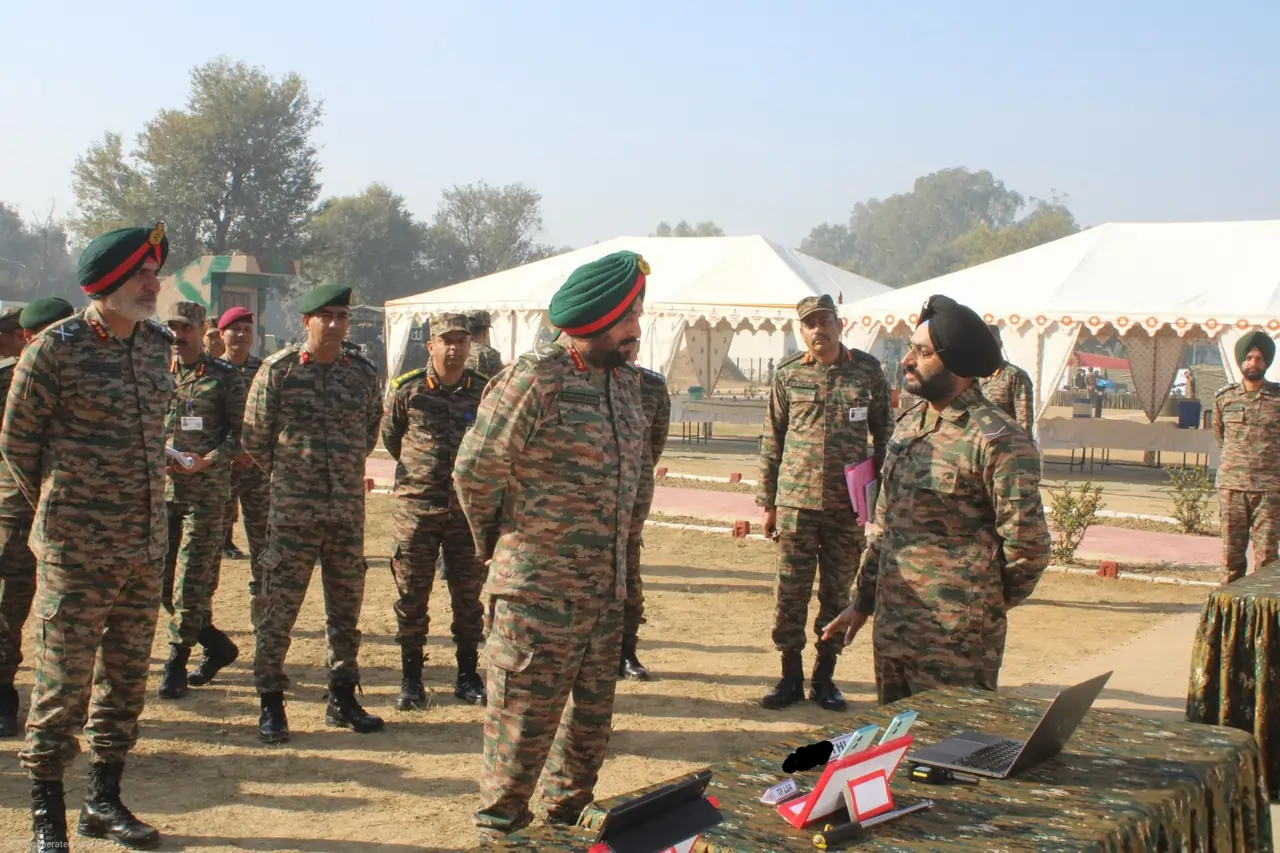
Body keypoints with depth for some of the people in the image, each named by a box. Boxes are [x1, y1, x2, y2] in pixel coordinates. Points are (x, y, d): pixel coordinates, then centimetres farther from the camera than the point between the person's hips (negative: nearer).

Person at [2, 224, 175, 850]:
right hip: (77, 548, -6)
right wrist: (56, 507, 9)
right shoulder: (56, 348, -10)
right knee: (63, 681, 0)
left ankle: (104, 801, 26)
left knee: (127, 679, 13)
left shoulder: (157, 343, 7)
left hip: (148, 545, 6)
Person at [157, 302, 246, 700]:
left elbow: (240, 431, -3)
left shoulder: (225, 376, -1)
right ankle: (216, 643, 25)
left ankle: (176, 665, 5)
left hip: (206, 490, -5)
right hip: (161, 487, 5)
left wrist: (208, 461, -17)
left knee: (192, 581, -4)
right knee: (162, 580, 8)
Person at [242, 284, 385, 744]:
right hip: (293, 510, -3)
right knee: (276, 608, -1)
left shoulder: (363, 373, 6)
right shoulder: (278, 369, -4)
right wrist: (289, 472, 10)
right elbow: (254, 437, 2)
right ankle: (271, 704, 10)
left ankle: (342, 698, 22)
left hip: (349, 509, 4)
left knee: (346, 607, 10)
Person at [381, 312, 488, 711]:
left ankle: (467, 675, 20)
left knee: (469, 594, 8)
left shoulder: (483, 390, 1)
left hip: (468, 508, 2)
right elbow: (389, 435, 12)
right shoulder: (408, 389, -3)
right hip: (417, 506, -1)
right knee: (412, 595, 4)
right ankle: (411, 679, 15)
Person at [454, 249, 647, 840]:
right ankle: (500, 834, 16)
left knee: (590, 724, 16)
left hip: (606, 591, 7)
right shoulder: (534, 380, -16)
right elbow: (476, 471, -11)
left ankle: (567, 825, 32)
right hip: (538, 592, -7)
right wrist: (501, 545, 3)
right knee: (523, 724, 1)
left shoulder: (625, 380, 9)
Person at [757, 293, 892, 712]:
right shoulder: (788, 374, 3)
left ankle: (824, 678, 20)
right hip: (796, 500, 0)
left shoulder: (867, 371, 2)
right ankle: (791, 677, 16)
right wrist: (767, 503, 6)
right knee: (790, 591, 3)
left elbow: (884, 434, 9)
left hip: (848, 503, 0)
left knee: (837, 592, 8)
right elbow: (772, 441, 7)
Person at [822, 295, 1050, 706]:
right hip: (892, 629, 8)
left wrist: (983, 607, 0)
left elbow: (1028, 545, -14)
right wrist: (862, 601, 19)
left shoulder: (998, 440, -16)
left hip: (955, 643, -8)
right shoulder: (908, 424, 11)